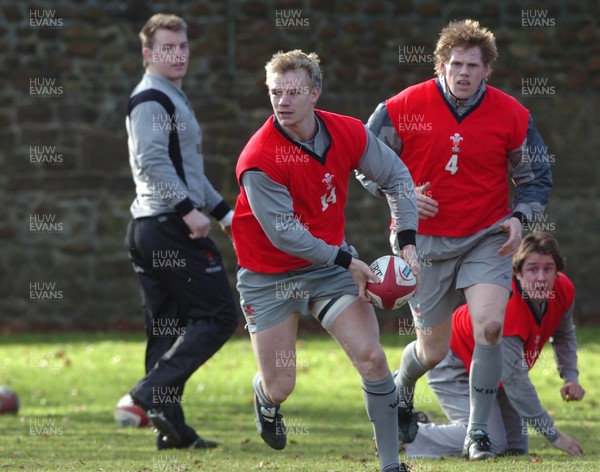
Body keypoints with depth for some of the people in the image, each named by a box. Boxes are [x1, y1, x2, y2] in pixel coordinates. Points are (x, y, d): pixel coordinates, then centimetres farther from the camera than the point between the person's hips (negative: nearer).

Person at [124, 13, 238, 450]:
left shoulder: (174, 98, 23)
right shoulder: (152, 99, -10)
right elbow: (152, 161, -22)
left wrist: (224, 211, 26)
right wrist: (189, 210, -25)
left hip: (149, 229, 10)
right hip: (170, 227, -10)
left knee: (168, 327, 8)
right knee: (217, 315, -9)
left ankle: (170, 426, 7)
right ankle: (155, 390, -16)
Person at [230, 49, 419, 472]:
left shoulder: (349, 133, -11)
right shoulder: (258, 161, -26)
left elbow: (396, 177, 4)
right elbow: (285, 234, -23)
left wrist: (408, 242, -4)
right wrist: (347, 260, -20)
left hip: (330, 261, 3)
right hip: (269, 275, -3)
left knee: (371, 358, -12)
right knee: (280, 386, 0)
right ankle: (266, 401, 40)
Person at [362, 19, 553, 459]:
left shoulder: (511, 115, -6)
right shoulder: (403, 108, -10)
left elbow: (537, 176, 6)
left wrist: (519, 216, -10)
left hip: (486, 238, 0)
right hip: (426, 239, 0)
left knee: (489, 324, -23)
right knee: (432, 352, 6)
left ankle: (478, 432, -9)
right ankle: (401, 392, 44)